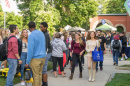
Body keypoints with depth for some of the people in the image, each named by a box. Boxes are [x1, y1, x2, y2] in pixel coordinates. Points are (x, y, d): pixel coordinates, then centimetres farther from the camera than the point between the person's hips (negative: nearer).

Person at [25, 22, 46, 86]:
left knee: (36, 75, 0)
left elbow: (30, 50, -17)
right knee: (40, 73, 16)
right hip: (43, 57, 7)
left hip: (36, 58, -7)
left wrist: (27, 62, -13)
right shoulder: (41, 33, 7)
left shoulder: (31, 36, -15)